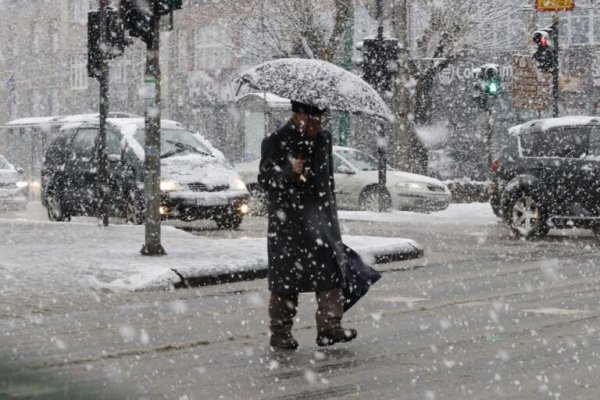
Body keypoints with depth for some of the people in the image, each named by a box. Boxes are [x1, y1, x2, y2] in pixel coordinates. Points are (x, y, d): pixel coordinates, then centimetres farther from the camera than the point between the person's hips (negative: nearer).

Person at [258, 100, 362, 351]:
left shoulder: (323, 139, 13)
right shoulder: (275, 142, -5)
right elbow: (264, 179, -11)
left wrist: (331, 215, 24)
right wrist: (290, 171, -28)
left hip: (321, 217, 5)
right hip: (287, 220, -5)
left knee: (330, 273, -4)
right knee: (286, 277, -2)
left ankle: (329, 326, 0)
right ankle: (280, 333, 5)